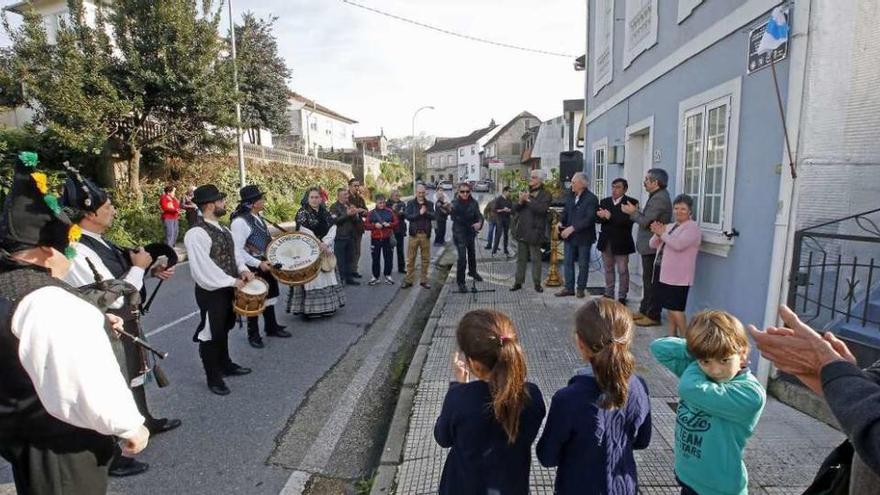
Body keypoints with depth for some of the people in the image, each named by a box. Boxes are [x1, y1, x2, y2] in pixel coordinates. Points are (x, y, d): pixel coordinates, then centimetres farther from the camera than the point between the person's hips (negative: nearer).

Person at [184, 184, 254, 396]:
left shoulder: (222, 229, 8)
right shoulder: (197, 233, -21)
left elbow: (233, 252, 16)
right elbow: (203, 267, -25)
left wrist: (243, 270, -3)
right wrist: (232, 281, -20)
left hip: (228, 289, 9)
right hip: (211, 292, -9)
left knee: (224, 329, 24)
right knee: (211, 334, 7)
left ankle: (225, 365, 43)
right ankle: (213, 378, 23)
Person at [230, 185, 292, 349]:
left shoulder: (259, 217, 6)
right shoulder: (239, 221, -21)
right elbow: (237, 251, -23)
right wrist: (258, 263, -25)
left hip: (266, 265, 8)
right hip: (252, 268, -8)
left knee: (269, 297, 19)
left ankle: (271, 327, 36)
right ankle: (253, 335, 24)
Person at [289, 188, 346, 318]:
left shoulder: (325, 212, 11)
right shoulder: (302, 212, -4)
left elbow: (333, 228, 2)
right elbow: (305, 231, -14)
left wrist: (325, 243, -13)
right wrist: (319, 244, -17)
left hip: (326, 251, 6)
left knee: (327, 277, 9)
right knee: (311, 278, -7)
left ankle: (328, 306, 20)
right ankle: (308, 309, -1)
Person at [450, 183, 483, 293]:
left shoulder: (473, 203, -6)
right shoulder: (455, 203, -16)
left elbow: (479, 215, -13)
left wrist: (479, 223, -34)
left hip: (471, 233, 5)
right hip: (459, 234, -5)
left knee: (472, 254, 24)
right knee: (462, 258, -12)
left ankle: (472, 272, 50)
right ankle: (460, 282, 2)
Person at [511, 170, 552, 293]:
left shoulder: (545, 195, -4)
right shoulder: (525, 192, 14)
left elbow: (542, 209, -22)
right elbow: (515, 208, 7)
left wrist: (529, 200, -20)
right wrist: (520, 201, -13)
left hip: (534, 231, -5)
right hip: (522, 231, 6)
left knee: (536, 259, 2)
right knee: (521, 258, 12)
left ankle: (537, 284, 11)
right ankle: (518, 282, 19)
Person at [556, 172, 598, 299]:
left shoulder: (591, 198, -13)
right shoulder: (570, 196, 7)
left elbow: (589, 219, -20)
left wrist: (572, 228, -25)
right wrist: (561, 222, -5)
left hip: (584, 237, -6)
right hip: (569, 236, 6)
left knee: (583, 265, 7)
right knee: (568, 262, 8)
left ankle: (581, 288, 19)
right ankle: (569, 288, 18)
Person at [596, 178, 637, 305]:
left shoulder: (631, 202, -9)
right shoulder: (604, 201, 8)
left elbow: (628, 220, -22)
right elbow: (597, 218, 2)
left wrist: (610, 217, -28)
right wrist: (602, 216, -21)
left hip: (621, 243, -5)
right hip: (606, 241, 5)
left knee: (622, 271, 4)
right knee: (608, 269, 15)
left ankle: (622, 297, 15)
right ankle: (608, 294, 26)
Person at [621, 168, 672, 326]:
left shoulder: (659, 198, -19)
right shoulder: (657, 196, 15)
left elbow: (646, 222, -22)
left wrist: (632, 212, -7)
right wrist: (635, 212, 6)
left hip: (653, 247, -11)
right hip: (649, 246, 11)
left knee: (651, 282, -3)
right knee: (647, 280, 17)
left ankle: (653, 316, 5)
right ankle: (644, 310, 27)